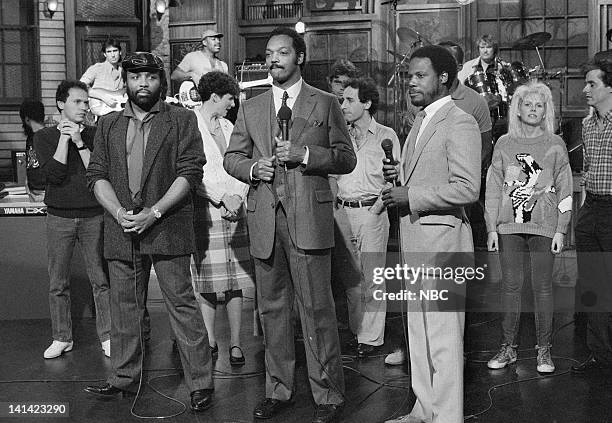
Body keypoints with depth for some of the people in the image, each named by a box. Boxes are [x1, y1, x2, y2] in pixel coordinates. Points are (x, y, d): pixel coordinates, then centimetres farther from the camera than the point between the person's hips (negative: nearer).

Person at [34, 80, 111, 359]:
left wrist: (79, 142, -12)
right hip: (59, 218, 0)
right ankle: (61, 338, 18)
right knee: (58, 283, 6)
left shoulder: (95, 135, 5)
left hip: (93, 216, 0)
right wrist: (64, 137, -11)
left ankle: (107, 336, 11)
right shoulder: (44, 136, 4)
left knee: (101, 280, 1)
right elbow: (54, 174, -10)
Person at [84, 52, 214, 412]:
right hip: (121, 231, 4)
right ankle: (125, 378, 25)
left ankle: (201, 383, 5)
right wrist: (119, 213, -8)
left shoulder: (181, 120, 3)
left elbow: (190, 172, -6)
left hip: (167, 228, -4)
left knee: (182, 305, -3)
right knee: (125, 308, 12)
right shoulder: (108, 125, 15)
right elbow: (97, 175, 10)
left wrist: (153, 213, -14)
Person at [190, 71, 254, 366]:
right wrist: (222, 197, -11)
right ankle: (210, 340, 13)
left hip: (234, 210, 5)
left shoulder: (228, 126, 18)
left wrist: (237, 198, -2)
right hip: (204, 210, -5)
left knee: (235, 282, 2)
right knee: (208, 282, 0)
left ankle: (235, 343, 7)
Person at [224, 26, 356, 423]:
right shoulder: (251, 108, 16)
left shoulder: (325, 104, 7)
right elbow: (232, 157, 17)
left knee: (317, 309, -3)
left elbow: (346, 158, 4)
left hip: (308, 217, -4)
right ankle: (279, 390, 24)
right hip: (264, 219, 4)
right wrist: (253, 168, -4)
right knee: (272, 308, 10)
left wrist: (304, 154, -11)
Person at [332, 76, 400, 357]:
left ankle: (371, 338, 4)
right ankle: (356, 331, 20)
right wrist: (335, 204, 4)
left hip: (371, 211, -4)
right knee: (349, 278, 9)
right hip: (342, 212, 4)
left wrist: (376, 207, -11)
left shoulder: (386, 136, 2)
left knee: (372, 279, -3)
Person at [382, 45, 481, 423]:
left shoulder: (460, 123, -12)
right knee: (419, 332, 16)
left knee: (444, 338, -1)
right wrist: (400, 175, 6)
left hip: (442, 240, -9)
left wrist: (410, 197, -18)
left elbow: (467, 189, -20)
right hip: (415, 240, 10)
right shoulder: (422, 122, 18)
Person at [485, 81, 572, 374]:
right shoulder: (504, 144, 7)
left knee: (543, 288, 2)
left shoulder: (555, 145, 4)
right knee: (510, 286, 4)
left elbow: (564, 190, 5)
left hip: (543, 226, -1)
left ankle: (544, 350, 12)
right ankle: (508, 348, 13)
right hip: (509, 227, 1)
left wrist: (561, 230, -1)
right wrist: (492, 227, 2)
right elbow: (493, 188, 8)